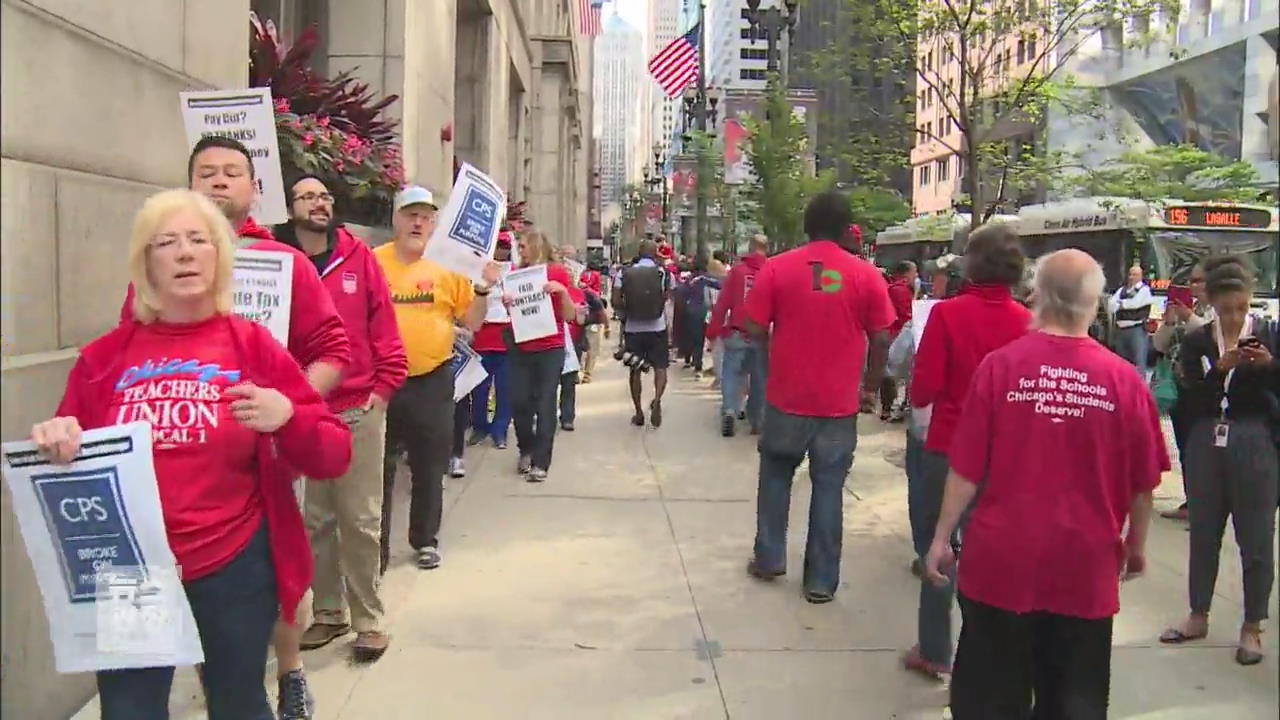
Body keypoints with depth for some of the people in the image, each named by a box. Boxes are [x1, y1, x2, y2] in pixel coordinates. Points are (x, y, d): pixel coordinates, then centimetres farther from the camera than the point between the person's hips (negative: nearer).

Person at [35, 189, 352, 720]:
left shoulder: (253, 346, -2)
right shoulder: (103, 357, 2)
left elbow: (333, 457, -3)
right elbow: (70, 462, 12)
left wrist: (287, 417, -22)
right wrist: (55, 445, -10)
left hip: (235, 568, -1)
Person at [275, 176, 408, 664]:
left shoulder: (359, 258, 4)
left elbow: (384, 328, 4)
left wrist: (382, 389, -2)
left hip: (360, 410, -1)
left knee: (360, 520, 2)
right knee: (315, 520, 9)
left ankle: (368, 620, 12)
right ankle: (328, 613, 23)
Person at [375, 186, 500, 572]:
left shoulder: (447, 267, 2)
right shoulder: (372, 263, -3)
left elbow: (472, 321, 4)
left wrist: (483, 288, -11)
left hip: (433, 382, 2)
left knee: (429, 467, 13)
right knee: (379, 468, 7)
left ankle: (425, 540, 29)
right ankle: (376, 547, 19)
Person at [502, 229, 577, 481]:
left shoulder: (558, 273, -5)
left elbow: (569, 316, -6)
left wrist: (562, 291, -21)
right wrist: (507, 303, -7)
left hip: (550, 349, -4)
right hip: (521, 348, 4)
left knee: (544, 405, -3)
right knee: (519, 402, 4)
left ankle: (540, 462, 4)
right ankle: (526, 449, 27)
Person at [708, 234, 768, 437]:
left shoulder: (737, 269, 0)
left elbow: (723, 301, -3)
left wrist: (714, 330, 1)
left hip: (737, 332, -1)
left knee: (731, 372, 6)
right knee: (759, 377, 10)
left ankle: (729, 410, -14)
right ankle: (756, 421, 14)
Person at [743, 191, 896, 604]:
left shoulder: (776, 268, -5)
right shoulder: (866, 275, -4)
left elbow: (755, 329, -5)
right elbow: (881, 341, -3)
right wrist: (870, 388, 10)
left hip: (786, 398, 0)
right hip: (839, 403, 0)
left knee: (776, 476, 19)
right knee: (829, 488, 8)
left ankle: (769, 559, 26)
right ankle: (821, 581, 13)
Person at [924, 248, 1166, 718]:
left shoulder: (1001, 365, -10)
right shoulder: (1123, 379, -6)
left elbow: (967, 469, -9)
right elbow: (1143, 481, 2)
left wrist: (941, 538, 2)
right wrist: (1136, 544, 18)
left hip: (1003, 559, -1)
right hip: (1085, 566, 1)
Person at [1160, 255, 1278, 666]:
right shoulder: (1196, 342, 3)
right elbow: (1193, 400, -7)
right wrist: (1221, 368, -21)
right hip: (1206, 446, 2)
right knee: (1203, 534, 12)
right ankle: (1198, 617, 26)